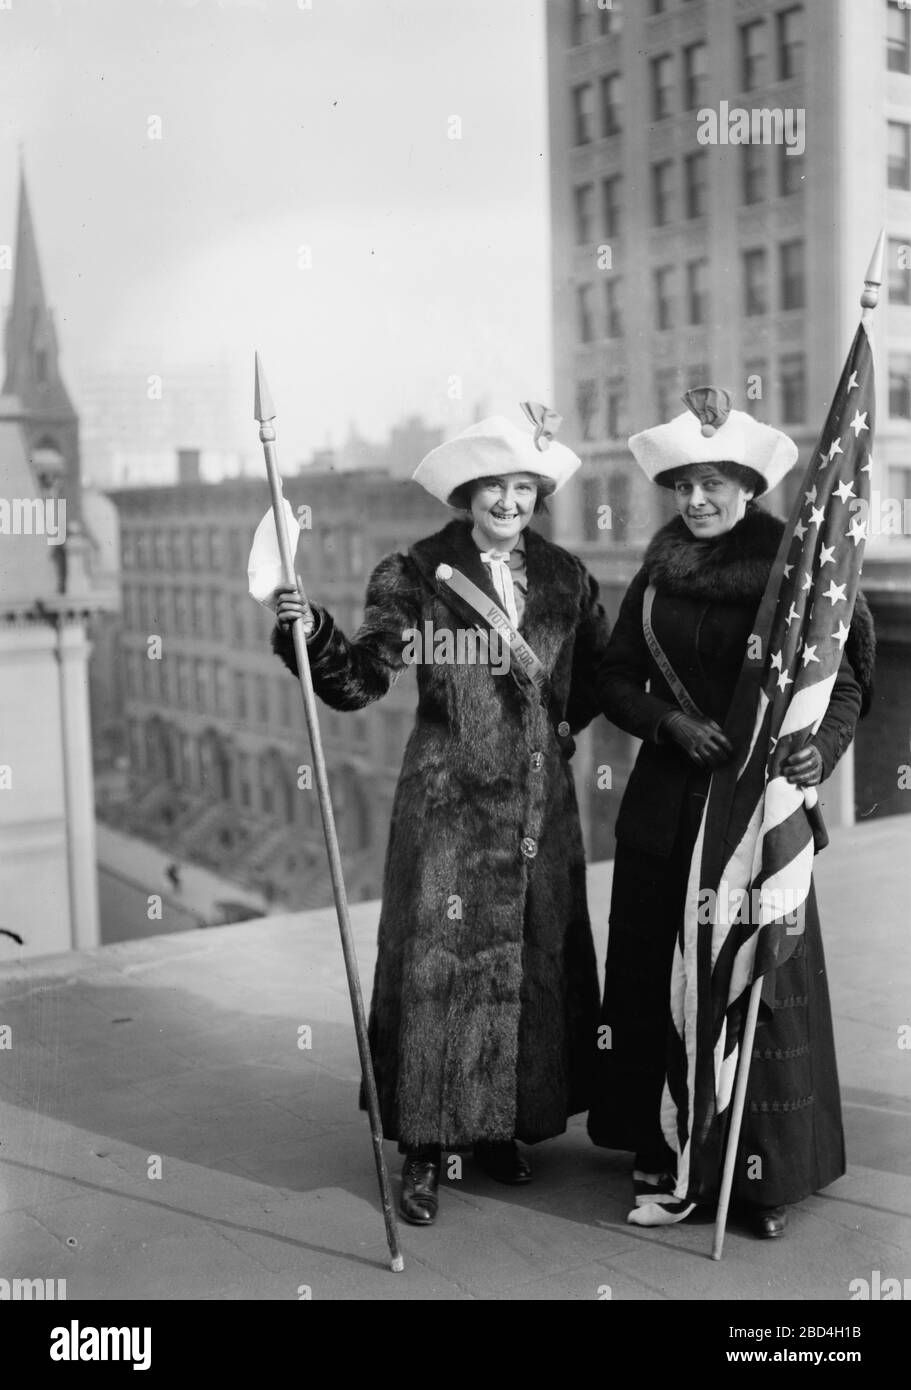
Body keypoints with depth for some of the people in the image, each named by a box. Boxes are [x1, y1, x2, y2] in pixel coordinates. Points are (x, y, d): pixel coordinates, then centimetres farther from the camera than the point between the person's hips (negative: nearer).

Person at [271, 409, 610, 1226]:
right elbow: (360, 679, -12)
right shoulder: (416, 575, -4)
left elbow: (599, 671, 21)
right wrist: (312, 631, -27)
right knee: (439, 961, -3)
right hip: (449, 801, -4)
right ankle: (426, 1150, 10)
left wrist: (562, 723, 11)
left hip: (540, 803, 4)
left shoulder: (564, 578, 7)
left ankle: (501, 1127, 26)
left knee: (536, 963, 9)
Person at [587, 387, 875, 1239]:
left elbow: (844, 685, -9)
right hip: (664, 801, 4)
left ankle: (766, 1173, 14)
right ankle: (659, 1149, 22)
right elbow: (616, 681, 9)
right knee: (654, 970, 7)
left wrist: (820, 748, -29)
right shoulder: (658, 575, 7)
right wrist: (671, 722, -10)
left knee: (758, 977, 0)